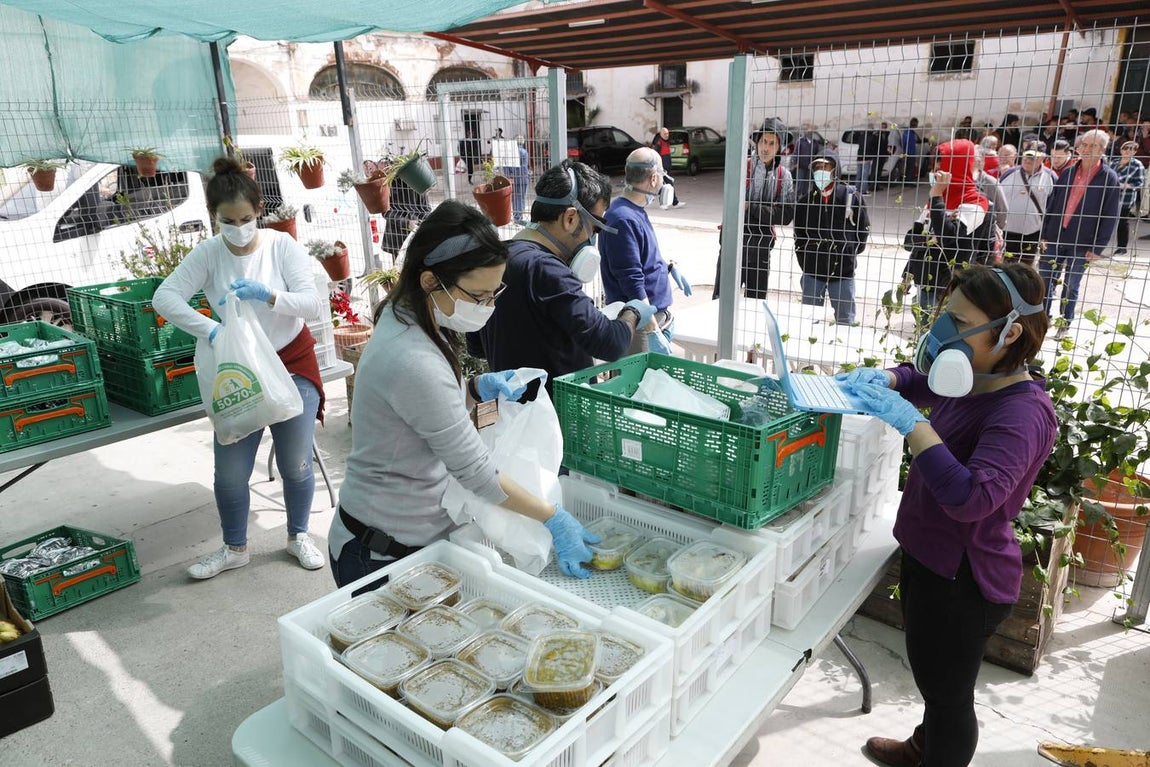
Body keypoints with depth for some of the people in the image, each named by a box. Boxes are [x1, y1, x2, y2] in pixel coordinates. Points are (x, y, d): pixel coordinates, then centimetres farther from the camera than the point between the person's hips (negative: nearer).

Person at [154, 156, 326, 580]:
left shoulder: (283, 246, -12)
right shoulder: (208, 254, -8)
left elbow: (314, 305, -19)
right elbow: (164, 296, -17)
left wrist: (269, 295, -37)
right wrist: (209, 329, -33)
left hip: (293, 363, -1)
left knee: (296, 464, 6)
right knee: (230, 472, 5)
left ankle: (298, 536, 31)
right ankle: (234, 548, 28)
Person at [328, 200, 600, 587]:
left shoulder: (403, 319, -2)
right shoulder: (413, 362, -31)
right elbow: (476, 471, -24)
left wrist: (476, 389, -5)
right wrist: (553, 519, -15)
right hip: (384, 553, -8)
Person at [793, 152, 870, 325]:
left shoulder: (852, 197, -4)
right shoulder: (805, 201, 2)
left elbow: (863, 229, 6)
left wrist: (850, 253, 5)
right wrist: (805, 261, 8)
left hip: (843, 271, -2)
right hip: (812, 273, 2)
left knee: (845, 320, 7)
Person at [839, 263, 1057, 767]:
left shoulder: (1021, 414, -27)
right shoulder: (973, 383, -1)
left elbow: (971, 497, -39)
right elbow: (920, 380, 19)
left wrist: (909, 422, -39)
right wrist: (885, 379, -3)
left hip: (962, 581, -9)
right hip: (929, 557, 10)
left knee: (948, 692, 12)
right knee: (934, 678, 30)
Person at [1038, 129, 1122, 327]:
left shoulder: (1109, 178, -5)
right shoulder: (1067, 173, 6)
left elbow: (1110, 217, -6)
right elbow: (1052, 205, 9)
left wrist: (1098, 248, -10)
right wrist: (1044, 234, 4)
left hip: (1082, 244, -3)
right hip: (1055, 238, 3)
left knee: (1070, 286, 7)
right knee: (1045, 280, 5)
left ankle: (1064, 324, 20)